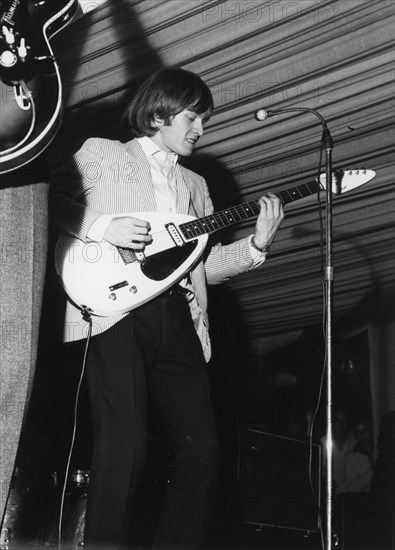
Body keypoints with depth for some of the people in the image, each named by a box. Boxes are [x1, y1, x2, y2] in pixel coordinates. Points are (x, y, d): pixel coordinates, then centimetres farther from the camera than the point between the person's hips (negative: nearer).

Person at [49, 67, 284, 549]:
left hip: (178, 317, 6)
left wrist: (256, 244, 6)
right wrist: (102, 227, -9)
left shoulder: (194, 184, 30)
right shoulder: (101, 154, 15)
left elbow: (206, 265, 21)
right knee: (124, 440, -20)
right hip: (114, 311, -6)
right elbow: (51, 202, 3)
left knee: (201, 446, -4)